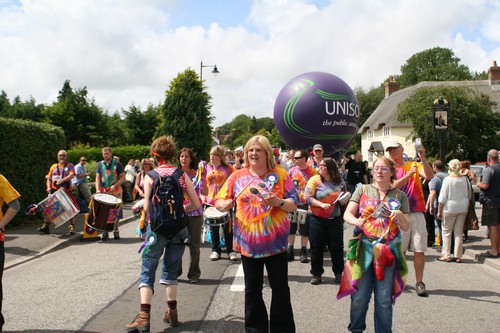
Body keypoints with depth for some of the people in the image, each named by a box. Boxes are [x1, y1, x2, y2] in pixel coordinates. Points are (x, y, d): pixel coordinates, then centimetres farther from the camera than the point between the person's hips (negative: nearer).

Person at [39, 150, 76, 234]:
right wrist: (48, 187, -2)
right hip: (54, 190, 3)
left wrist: (62, 180, -31)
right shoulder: (54, 166, 16)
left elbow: (71, 175, -14)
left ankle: (71, 227, 3)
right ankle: (46, 225, 10)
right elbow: (49, 178, 16)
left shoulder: (70, 166, 5)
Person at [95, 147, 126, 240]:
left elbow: (123, 178, -2)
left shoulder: (117, 164, 1)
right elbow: (97, 178, 4)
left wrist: (114, 185, -16)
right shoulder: (100, 165, 9)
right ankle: (105, 231, 8)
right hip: (103, 192, 2)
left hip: (116, 191, -2)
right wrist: (97, 190, -11)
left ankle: (115, 230, 13)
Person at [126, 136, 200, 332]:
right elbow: (195, 204, -2)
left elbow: (148, 208, -12)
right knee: (171, 270, 18)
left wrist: (152, 213, 10)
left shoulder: (151, 176, -7)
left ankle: (144, 316, -7)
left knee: (147, 271, 4)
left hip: (157, 227, -3)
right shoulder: (182, 175, 0)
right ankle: (172, 313, 20)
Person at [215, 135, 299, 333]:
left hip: (275, 242, -1)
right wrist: (223, 204, -18)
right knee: (252, 290, 11)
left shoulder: (280, 174, -1)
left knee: (280, 288, 4)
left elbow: (294, 205, -2)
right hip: (248, 243, 2)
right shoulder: (238, 176, 3)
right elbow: (219, 201, 5)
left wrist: (278, 202, -22)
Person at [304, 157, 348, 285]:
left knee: (336, 247, 6)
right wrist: (321, 204, -24)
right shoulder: (315, 180, -6)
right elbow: (308, 198, -12)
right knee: (316, 247, 5)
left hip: (335, 219, 1)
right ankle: (316, 274, 18)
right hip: (316, 218, -1)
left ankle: (338, 273, 24)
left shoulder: (340, 182, 2)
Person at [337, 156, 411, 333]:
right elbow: (347, 214, -1)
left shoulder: (400, 196, 5)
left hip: (388, 250, 1)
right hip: (364, 247, 0)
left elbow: (406, 227, 5)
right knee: (359, 297, 4)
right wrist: (356, 221, -24)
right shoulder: (363, 190, 4)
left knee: (384, 300, 6)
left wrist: (400, 215, -16)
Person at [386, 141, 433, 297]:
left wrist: (423, 158, -21)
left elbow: (430, 176, -8)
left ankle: (419, 283, 4)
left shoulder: (415, 165, 10)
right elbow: (393, 186, -10)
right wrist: (409, 174, -21)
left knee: (419, 249, -1)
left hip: (417, 213, 0)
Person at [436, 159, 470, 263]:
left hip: (450, 208, -4)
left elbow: (442, 198, -10)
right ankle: (458, 256, 12)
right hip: (463, 208, 5)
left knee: (446, 232, 5)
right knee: (459, 233, 9)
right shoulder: (465, 179, 2)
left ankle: (446, 255, 5)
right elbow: (469, 195, 10)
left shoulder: (448, 179, -11)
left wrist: (439, 211, -3)